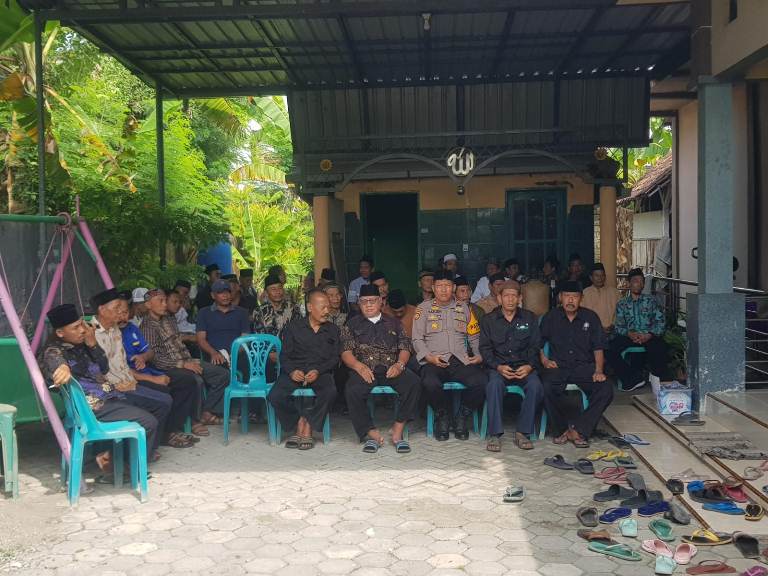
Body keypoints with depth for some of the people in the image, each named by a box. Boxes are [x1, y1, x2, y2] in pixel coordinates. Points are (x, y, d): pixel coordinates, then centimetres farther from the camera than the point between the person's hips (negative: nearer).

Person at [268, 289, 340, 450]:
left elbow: (335, 357, 6)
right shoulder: (294, 327, 12)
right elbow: (284, 355, 7)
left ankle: (308, 428, -17)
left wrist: (318, 371, -11)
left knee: (330, 392, -34)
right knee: (275, 396, -27)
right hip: (295, 370, 0)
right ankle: (297, 425, -5)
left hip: (321, 372, 0)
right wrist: (292, 371, -14)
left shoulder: (333, 330, 15)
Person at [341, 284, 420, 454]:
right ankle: (372, 434, -20)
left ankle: (397, 432, -21)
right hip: (364, 369, -1)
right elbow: (346, 352, 7)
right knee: (353, 391, -34)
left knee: (413, 382, -29)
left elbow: (405, 347, 15)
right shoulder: (352, 324, 19)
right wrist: (359, 366, -14)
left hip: (391, 369, 1)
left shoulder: (393, 323, 24)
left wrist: (399, 364, -7)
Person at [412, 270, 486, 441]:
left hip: (461, 360, 2)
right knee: (430, 384, -36)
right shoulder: (424, 308, 12)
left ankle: (461, 417, -3)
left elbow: (474, 337, 22)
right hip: (434, 361, -2)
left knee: (481, 381, -28)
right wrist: (429, 357, -9)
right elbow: (417, 339, 7)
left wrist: (479, 355, 4)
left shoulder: (463, 308, 20)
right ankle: (443, 416, -5)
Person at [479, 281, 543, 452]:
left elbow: (535, 346, 8)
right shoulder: (489, 320, 9)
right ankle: (495, 434, -27)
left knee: (536, 386, -30)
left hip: (524, 367, 1)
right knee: (494, 384, -34)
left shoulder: (530, 318, 12)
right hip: (498, 366, -1)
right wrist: (499, 367, -14)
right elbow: (485, 348, 2)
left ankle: (523, 432, -18)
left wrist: (529, 366, -11)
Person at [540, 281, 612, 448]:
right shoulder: (551, 317, 10)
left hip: (584, 366, 1)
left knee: (606, 390, -27)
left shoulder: (590, 317, 10)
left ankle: (578, 429, -19)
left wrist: (598, 370, -7)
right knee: (548, 388, -34)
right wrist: (544, 360, -3)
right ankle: (562, 429, -12)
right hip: (558, 366, -1)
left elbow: (598, 348, 7)